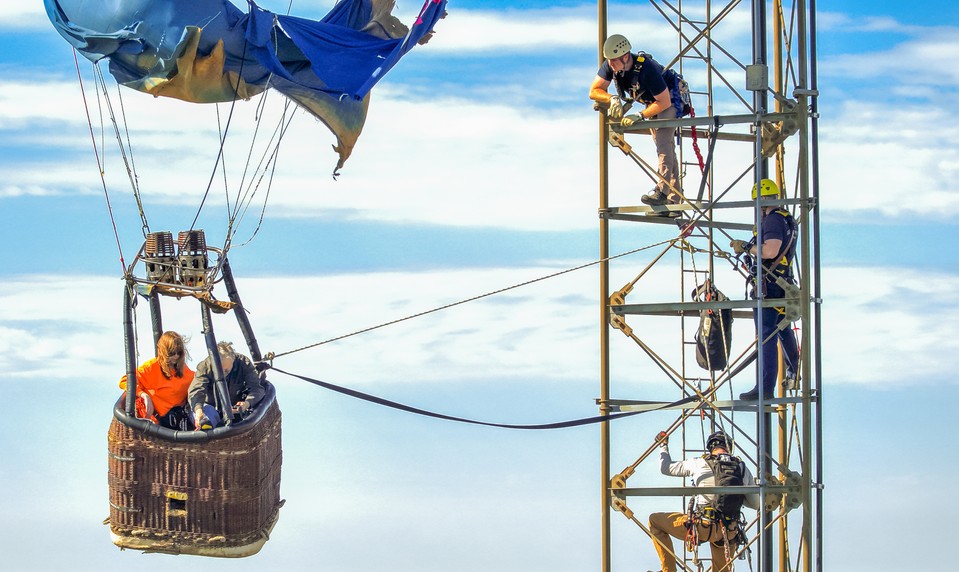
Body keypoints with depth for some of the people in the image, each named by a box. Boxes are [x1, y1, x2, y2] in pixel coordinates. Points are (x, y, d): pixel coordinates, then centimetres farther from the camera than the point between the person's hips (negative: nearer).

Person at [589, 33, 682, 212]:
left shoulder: (647, 68, -39)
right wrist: (613, 99, -33)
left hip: (670, 99, -8)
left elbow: (664, 102, -33)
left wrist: (640, 116, -34)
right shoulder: (610, 66, -20)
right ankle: (674, 201, 9)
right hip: (651, 102, 8)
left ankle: (662, 190, -31)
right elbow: (594, 91, -15)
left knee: (663, 142, -25)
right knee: (667, 150, 8)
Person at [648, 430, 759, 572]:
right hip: (728, 532, 3)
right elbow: (755, 504, 12)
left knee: (655, 520, 14)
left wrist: (663, 445, 29)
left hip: (702, 527, -3)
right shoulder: (743, 468, 5)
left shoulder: (698, 464, -2)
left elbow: (665, 467, 12)